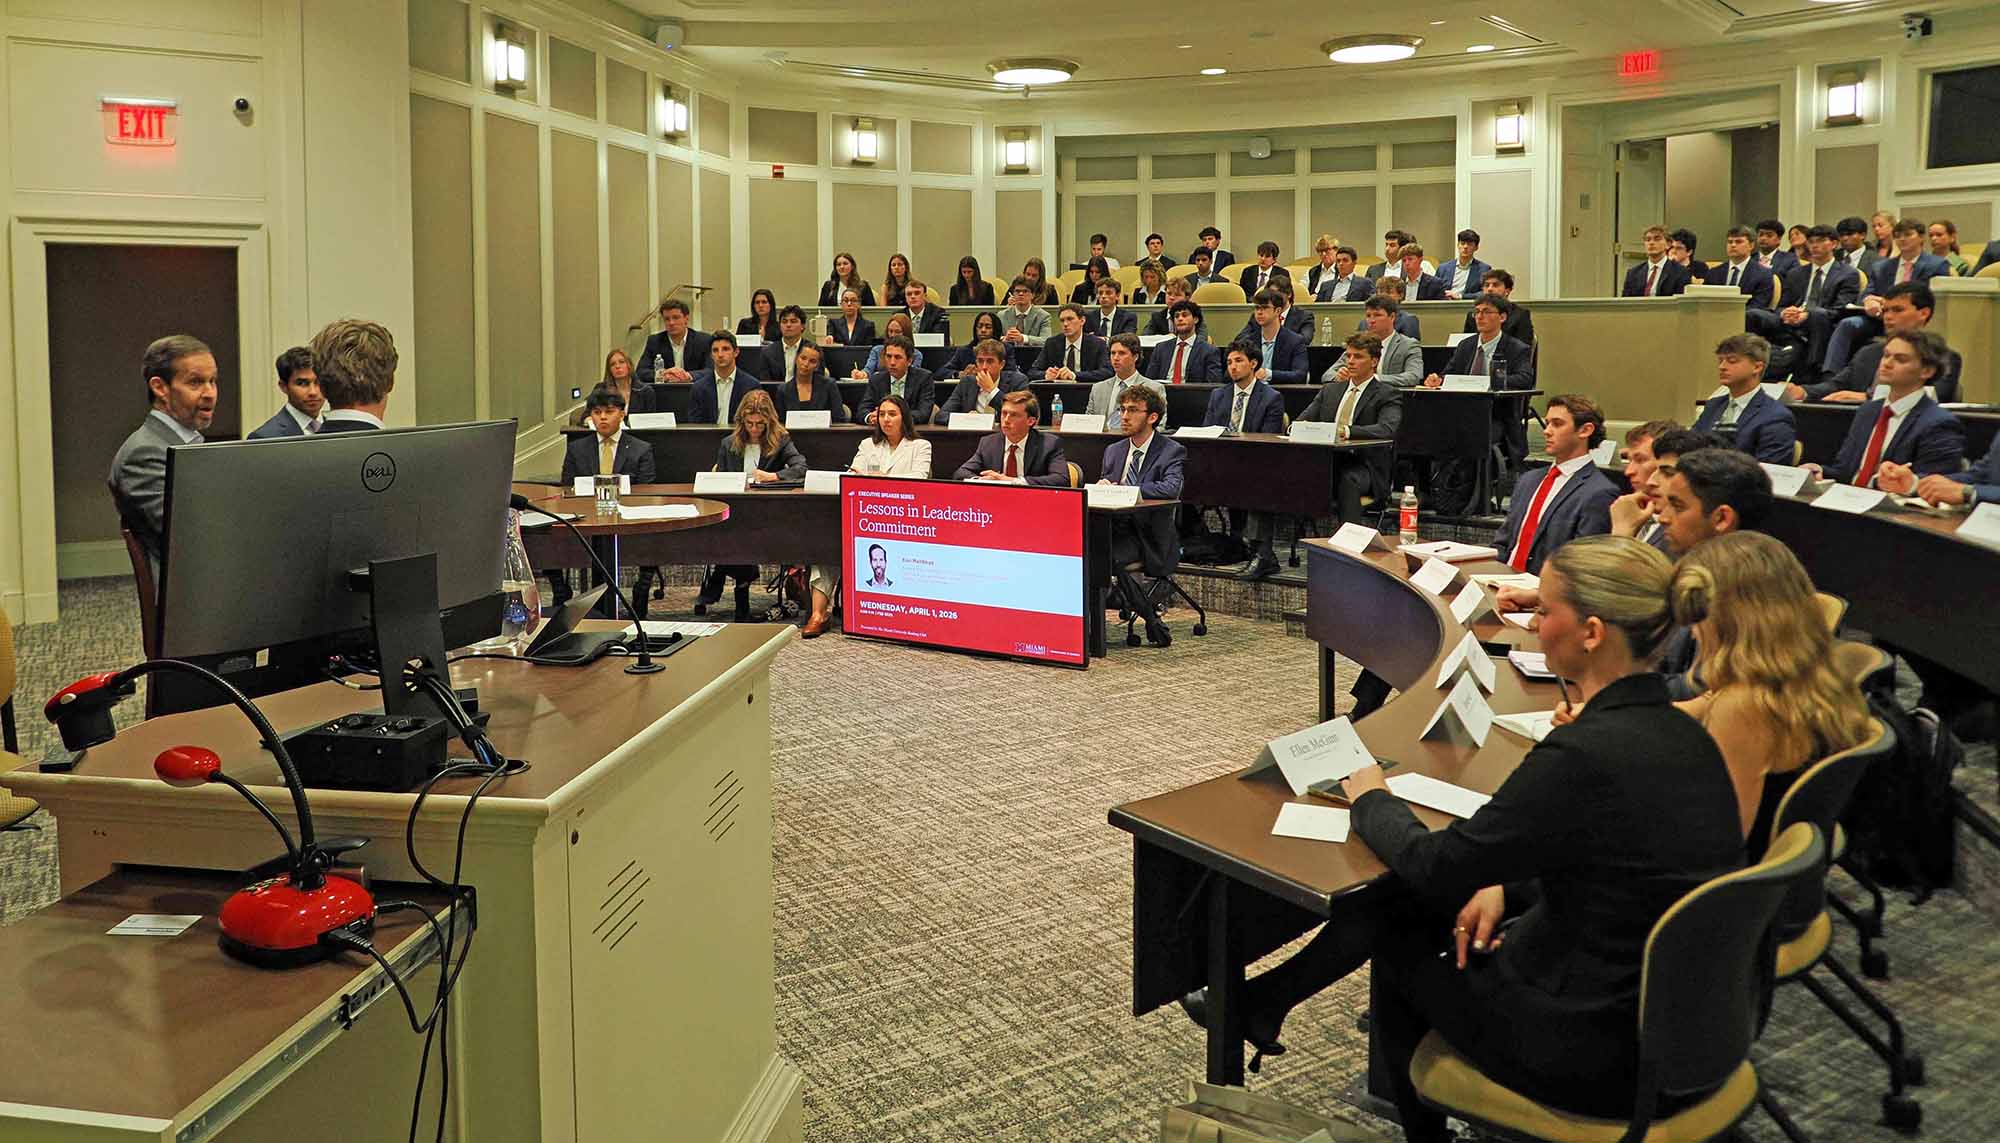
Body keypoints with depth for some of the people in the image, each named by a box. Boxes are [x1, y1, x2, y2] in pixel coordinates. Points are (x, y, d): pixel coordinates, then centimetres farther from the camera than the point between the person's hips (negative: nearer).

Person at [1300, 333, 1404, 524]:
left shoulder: (1388, 395, 4)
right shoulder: (1330, 390, 22)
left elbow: (1387, 429, -14)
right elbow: (1303, 420, 18)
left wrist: (1347, 431, -28)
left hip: (1364, 467, -4)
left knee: (1348, 480, -39)